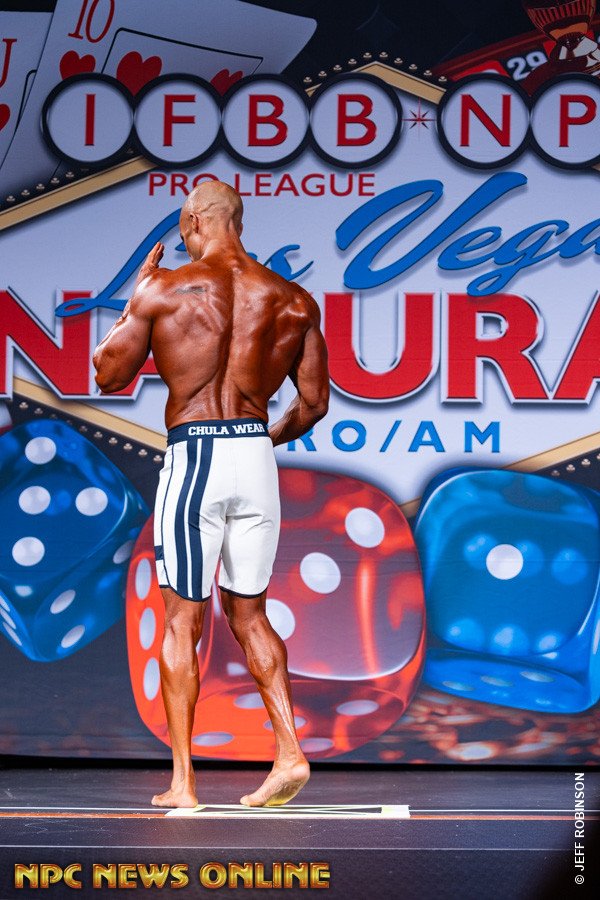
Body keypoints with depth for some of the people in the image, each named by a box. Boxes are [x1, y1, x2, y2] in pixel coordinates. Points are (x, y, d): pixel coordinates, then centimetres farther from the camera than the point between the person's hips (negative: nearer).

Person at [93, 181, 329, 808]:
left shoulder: (163, 290, -4)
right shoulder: (294, 301, 5)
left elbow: (109, 376, 5)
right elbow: (313, 403, 9)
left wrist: (134, 299, 16)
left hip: (192, 458, -3)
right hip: (256, 458, 3)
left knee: (182, 621, 5)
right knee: (249, 614, 17)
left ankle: (182, 783, 8)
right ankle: (289, 751, 6)